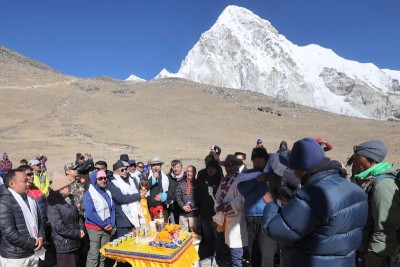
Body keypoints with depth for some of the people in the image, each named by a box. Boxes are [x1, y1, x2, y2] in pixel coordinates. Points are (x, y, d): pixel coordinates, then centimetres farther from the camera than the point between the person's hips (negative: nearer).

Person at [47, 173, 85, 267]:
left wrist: (81, 229, -2)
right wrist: (77, 234, -14)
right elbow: (59, 227, -22)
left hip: (75, 243, 7)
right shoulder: (53, 203, -18)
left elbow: (77, 215, 15)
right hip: (64, 245, -7)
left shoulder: (70, 198, 7)